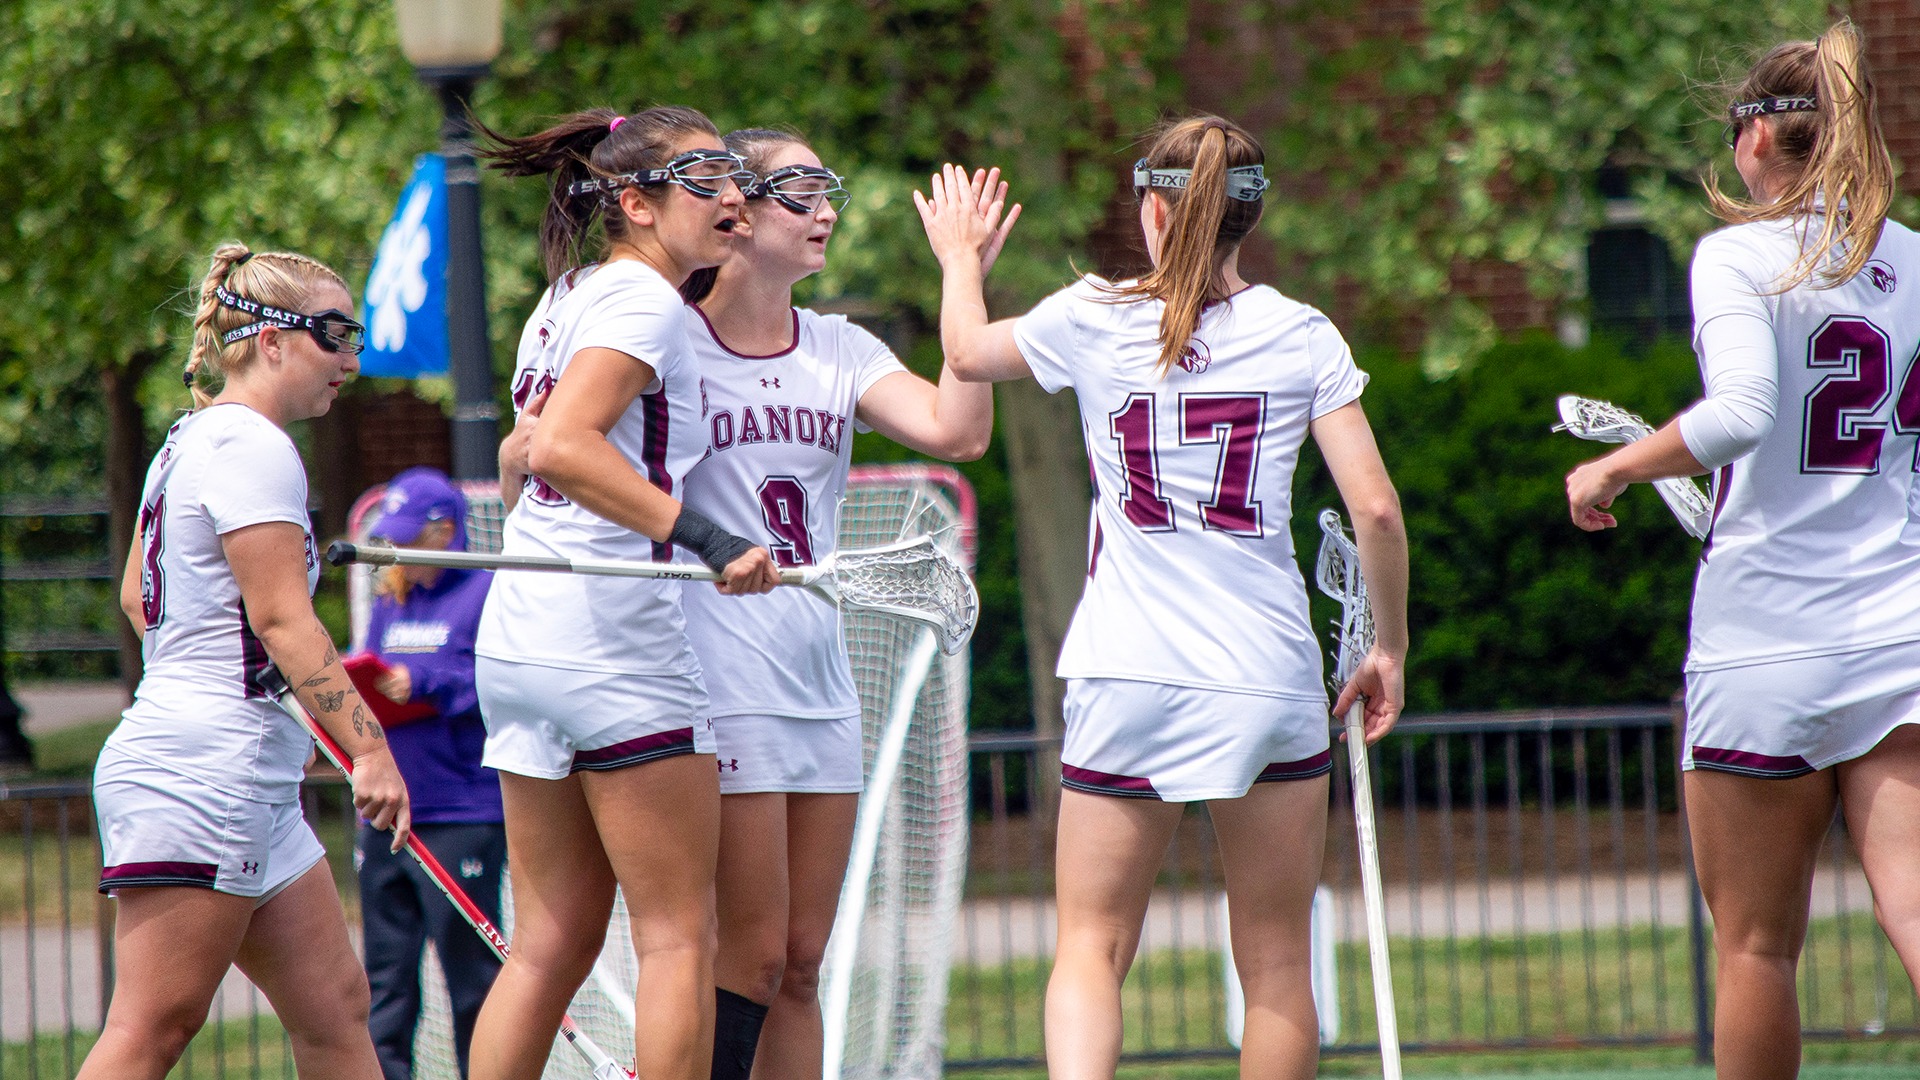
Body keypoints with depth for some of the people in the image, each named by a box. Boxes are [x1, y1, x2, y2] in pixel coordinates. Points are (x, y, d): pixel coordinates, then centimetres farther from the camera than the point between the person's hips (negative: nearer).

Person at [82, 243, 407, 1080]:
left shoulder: (192, 440, 20)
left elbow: (138, 597, 30)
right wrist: (372, 752, -20)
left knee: (335, 1012, 7)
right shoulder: (251, 447, -11)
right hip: (200, 770, -11)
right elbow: (282, 620, -18)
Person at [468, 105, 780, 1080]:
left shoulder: (566, 297, 18)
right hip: (613, 640, -9)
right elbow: (561, 449, -24)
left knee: (551, 946, 8)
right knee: (680, 937, -4)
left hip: (518, 632, 9)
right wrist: (704, 536, -26)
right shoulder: (643, 299, -10)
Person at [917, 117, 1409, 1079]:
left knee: (1092, 945, 2)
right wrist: (1389, 648, 9)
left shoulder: (1096, 321, 0)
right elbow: (1375, 508, -4)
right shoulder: (1302, 335, 0)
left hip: (1128, 677, 0)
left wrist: (960, 257, 40)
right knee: (1277, 963, 9)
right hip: (1272, 676, 1)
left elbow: (967, 351, 20)